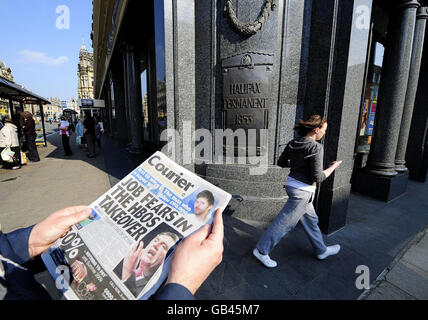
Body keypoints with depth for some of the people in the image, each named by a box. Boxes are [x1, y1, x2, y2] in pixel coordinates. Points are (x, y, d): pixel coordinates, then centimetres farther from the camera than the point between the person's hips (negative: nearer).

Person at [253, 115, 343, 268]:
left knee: (310, 219, 24)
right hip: (302, 191, -9)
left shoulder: (292, 143, 2)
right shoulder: (316, 147, -20)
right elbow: (317, 177, -19)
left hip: (292, 184, 9)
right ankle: (261, 250, 16)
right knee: (284, 222, 3)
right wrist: (333, 167, -4)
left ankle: (321, 250, 44)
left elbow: (281, 162, 10)